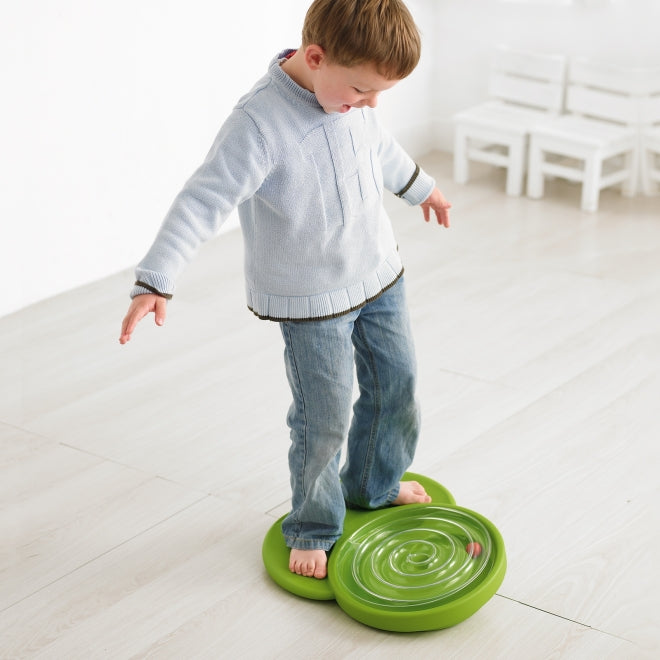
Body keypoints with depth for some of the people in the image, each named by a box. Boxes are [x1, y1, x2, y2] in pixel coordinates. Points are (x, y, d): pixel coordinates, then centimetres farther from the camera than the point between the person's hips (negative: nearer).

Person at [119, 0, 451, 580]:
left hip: (379, 274, 7)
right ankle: (313, 528, 24)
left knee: (396, 386, 19)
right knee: (325, 418, 0)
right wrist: (155, 282, -37)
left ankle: (374, 485, 44)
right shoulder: (260, 124, -29)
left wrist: (420, 186, 34)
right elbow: (204, 202, -31)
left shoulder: (350, 98, -5)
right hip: (310, 300, -7)